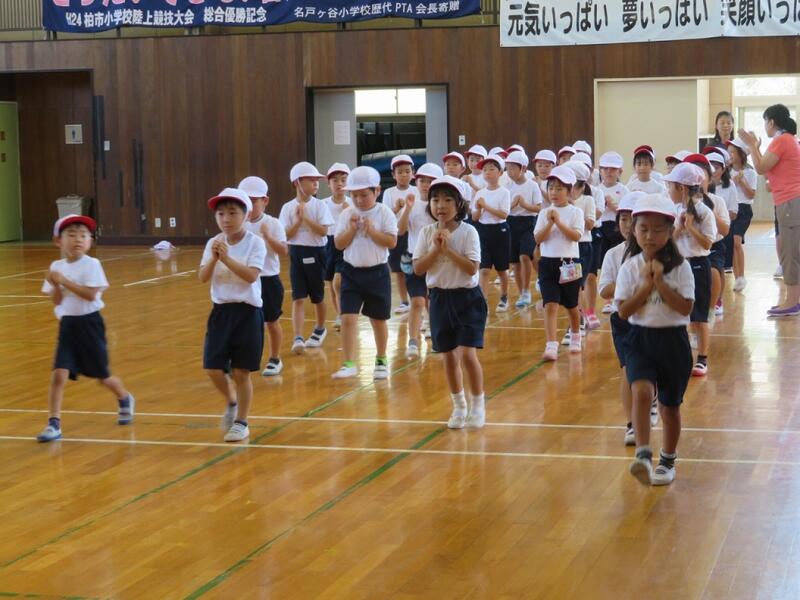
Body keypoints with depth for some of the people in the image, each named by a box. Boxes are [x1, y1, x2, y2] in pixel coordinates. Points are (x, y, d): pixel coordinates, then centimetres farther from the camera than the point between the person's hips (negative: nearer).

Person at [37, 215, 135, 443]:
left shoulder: (91, 264, -10)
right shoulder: (56, 267, 3)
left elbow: (90, 294, -21)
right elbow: (56, 301, 2)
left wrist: (65, 281, -22)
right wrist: (55, 284, -17)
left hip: (89, 324, -3)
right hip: (67, 325, 3)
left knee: (102, 376, 12)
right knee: (58, 375, -11)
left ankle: (125, 399, 42)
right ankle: (53, 424, -7)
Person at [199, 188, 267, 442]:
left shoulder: (255, 242, -9)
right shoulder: (213, 243, 3)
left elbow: (251, 275, -21)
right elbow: (203, 278, -6)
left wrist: (227, 258, -27)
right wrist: (214, 258, -22)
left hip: (247, 312, -4)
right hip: (221, 311, 4)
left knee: (241, 372, 2)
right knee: (213, 368, 1)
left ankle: (241, 422, 17)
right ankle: (231, 403, 30)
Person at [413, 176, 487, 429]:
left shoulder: (468, 232, -10)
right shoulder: (427, 232, 0)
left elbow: (472, 268, -18)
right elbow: (418, 268, -5)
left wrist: (448, 249, -21)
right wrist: (436, 249, -17)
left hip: (467, 298, -4)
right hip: (440, 298, 4)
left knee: (467, 353, -12)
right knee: (449, 355, 11)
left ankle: (477, 405, 4)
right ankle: (458, 406, 25)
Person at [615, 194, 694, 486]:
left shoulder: (680, 267, -5)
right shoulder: (630, 267, -3)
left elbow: (685, 308, -13)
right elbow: (624, 311, -8)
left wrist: (659, 282, -19)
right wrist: (646, 285, -17)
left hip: (672, 340, 0)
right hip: (640, 339, 0)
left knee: (670, 405, 12)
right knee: (642, 391, -25)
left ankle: (667, 461, 29)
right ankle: (643, 455, -29)